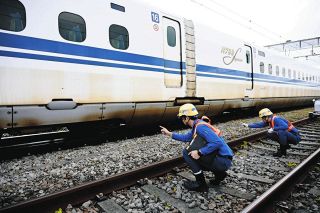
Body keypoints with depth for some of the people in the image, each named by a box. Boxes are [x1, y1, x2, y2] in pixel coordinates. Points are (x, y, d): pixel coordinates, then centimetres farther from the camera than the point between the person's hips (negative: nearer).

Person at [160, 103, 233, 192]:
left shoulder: (200, 126, -19)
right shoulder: (196, 126, 11)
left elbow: (217, 142, -29)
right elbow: (185, 137, 25)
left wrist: (199, 152, -27)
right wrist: (169, 133, 25)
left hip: (223, 161, -9)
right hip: (221, 160, 9)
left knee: (187, 152, -11)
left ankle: (201, 184, -4)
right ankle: (219, 174, 19)